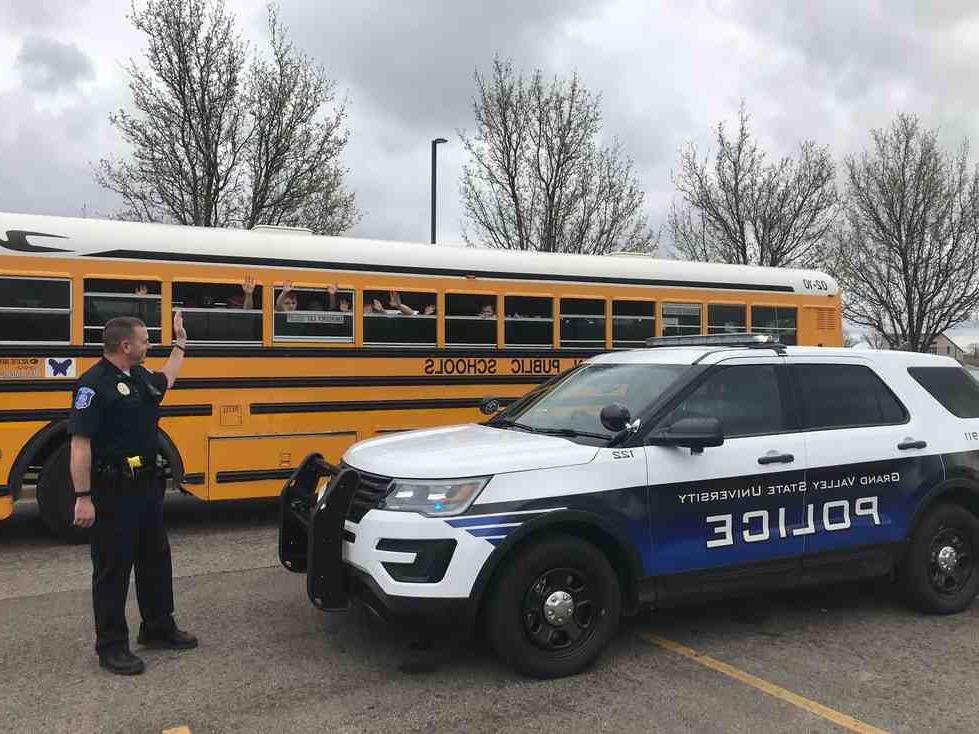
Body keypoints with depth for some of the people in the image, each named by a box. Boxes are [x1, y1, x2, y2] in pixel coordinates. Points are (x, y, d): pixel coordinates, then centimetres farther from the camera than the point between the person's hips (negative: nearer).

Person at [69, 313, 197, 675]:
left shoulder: (139, 377, 10)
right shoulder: (94, 384, -17)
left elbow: (166, 379, 35)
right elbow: (80, 444, -21)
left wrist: (180, 341, 39)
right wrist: (83, 498, -24)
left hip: (147, 485, 9)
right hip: (114, 491, -9)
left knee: (155, 558, 17)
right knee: (113, 567, 2)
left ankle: (158, 628, 32)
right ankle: (111, 645, 15)